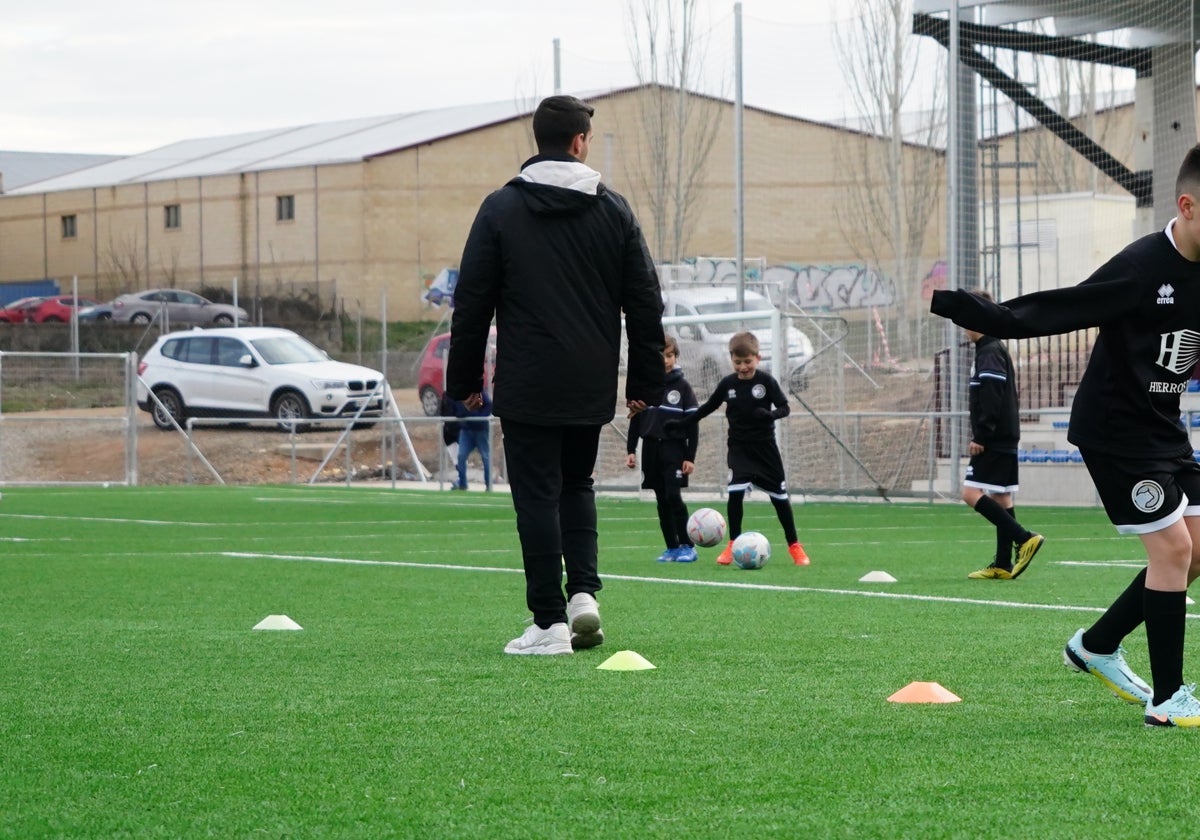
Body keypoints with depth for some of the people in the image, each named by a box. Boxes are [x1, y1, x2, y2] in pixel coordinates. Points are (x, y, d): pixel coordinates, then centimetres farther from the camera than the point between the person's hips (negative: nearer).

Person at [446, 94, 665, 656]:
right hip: (592, 387, 3)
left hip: (527, 388, -3)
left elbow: (471, 301, -2)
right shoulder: (613, 210, 4)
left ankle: (550, 622, -4)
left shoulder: (501, 209, -1)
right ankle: (583, 592, 2)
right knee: (576, 485, 19)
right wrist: (645, 383, 11)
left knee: (538, 497, 0)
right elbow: (645, 304, 5)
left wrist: (465, 380, 6)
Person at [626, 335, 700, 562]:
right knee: (662, 500, 4)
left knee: (673, 496, -13)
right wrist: (630, 451, 6)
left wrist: (690, 457, -7)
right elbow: (635, 419, 13)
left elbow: (692, 423, -1)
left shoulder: (682, 387, 0)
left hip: (674, 448, -4)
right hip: (651, 448, 4)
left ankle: (687, 546, -7)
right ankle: (672, 548, 9)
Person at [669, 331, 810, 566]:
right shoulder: (727, 384, -1)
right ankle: (733, 545, -6)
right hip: (738, 447, 1)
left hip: (765, 445, -1)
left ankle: (794, 545, 16)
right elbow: (708, 407, 13)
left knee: (779, 495, 4)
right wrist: (682, 423, 12)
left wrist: (769, 414, -30)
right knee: (735, 491, -16)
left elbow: (785, 407, -9)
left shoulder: (766, 381, -8)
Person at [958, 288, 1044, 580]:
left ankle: (1024, 539, -16)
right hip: (1005, 439, 10)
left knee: (972, 493, -13)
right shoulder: (993, 349, 18)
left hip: (994, 442, -10)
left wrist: (981, 436, -23)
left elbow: (991, 400, -23)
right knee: (1001, 498, 9)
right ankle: (1003, 565, 10)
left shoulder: (990, 353, -13)